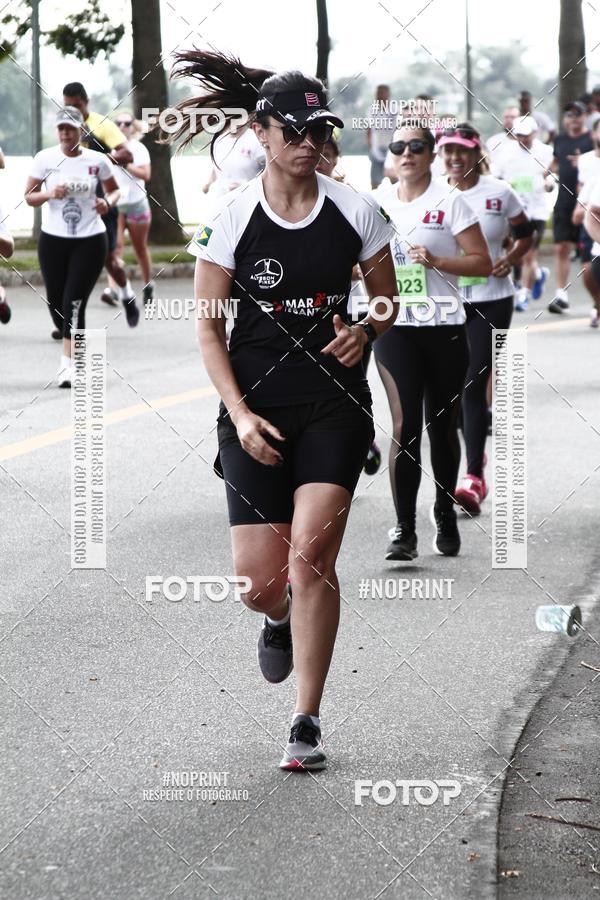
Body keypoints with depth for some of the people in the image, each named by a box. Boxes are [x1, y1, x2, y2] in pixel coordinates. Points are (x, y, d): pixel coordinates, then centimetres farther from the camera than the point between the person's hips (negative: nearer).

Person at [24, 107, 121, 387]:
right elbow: (29, 196, 1)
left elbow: (114, 189, 14)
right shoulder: (45, 158, -2)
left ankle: (68, 363, -10)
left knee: (74, 302, -12)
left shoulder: (97, 160, -2)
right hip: (53, 239, 2)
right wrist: (50, 194, -19)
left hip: (90, 240, -2)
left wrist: (108, 202, -9)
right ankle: (74, 350, 34)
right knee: (56, 301, 7)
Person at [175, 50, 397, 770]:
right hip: (257, 406, 0)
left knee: (311, 556, -14)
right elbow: (207, 329, -1)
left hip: (335, 405, 0)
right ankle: (280, 622, 38)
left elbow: (387, 298, 13)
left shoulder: (355, 212, 0)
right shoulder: (230, 218, -4)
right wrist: (239, 415, -11)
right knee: (257, 578, -3)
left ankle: (307, 723, -3)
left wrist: (366, 329, -10)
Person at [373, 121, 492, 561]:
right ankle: (404, 529, -12)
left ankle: (445, 515, 28)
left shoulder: (449, 202, -2)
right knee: (404, 426, -11)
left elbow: (482, 263, -5)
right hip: (394, 327, 1)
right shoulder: (378, 202, 8)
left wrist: (435, 260, -17)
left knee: (442, 426, 9)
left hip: (444, 329, -1)